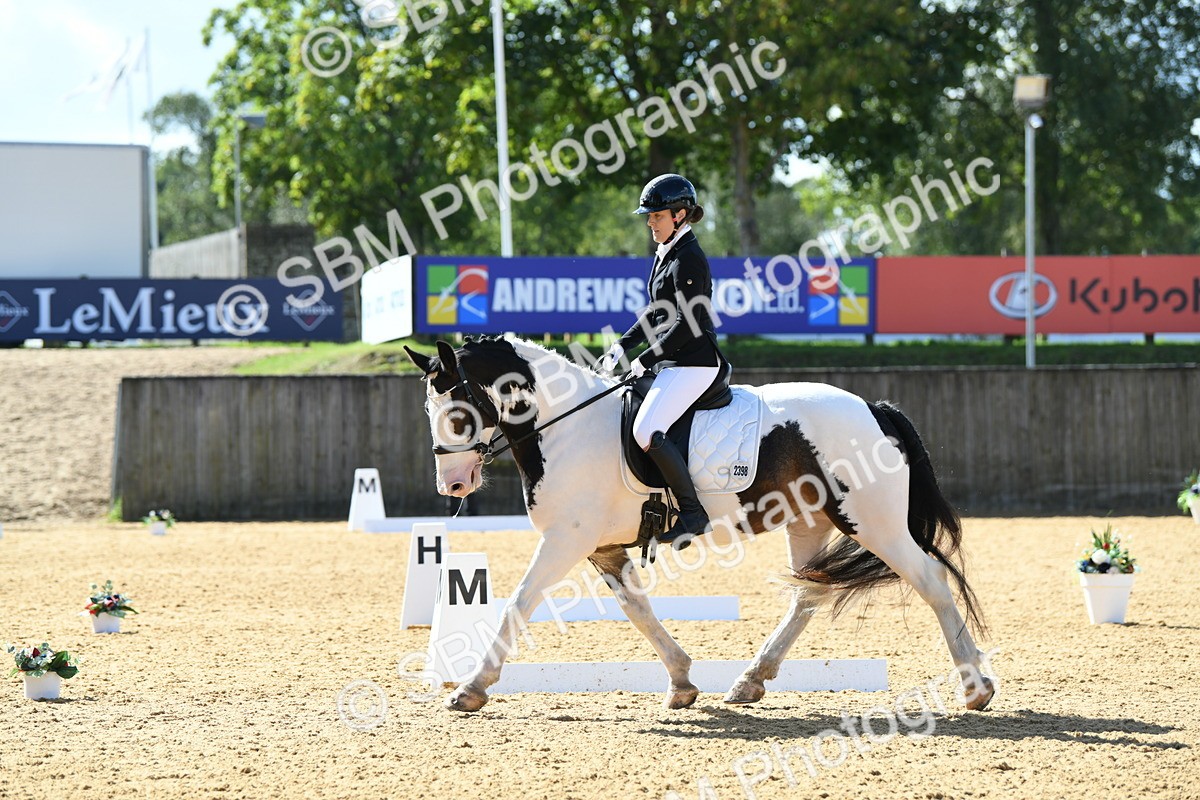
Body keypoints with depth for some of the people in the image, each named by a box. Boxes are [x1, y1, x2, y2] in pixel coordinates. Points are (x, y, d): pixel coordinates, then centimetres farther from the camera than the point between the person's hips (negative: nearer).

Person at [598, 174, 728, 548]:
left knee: (646, 431, -23)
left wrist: (646, 359, -15)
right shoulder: (664, 254, 15)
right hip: (671, 363, 11)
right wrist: (623, 346, 12)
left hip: (693, 363, -11)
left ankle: (693, 513, -18)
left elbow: (689, 324, -20)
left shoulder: (689, 259, -15)